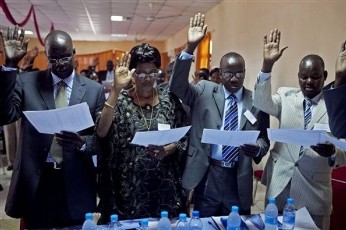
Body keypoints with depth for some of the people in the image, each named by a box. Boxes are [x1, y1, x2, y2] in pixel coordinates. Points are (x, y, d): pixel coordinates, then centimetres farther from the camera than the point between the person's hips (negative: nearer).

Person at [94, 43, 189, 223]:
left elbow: (183, 139, 5)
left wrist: (167, 150, -15)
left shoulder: (170, 100, 1)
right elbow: (101, 132, -21)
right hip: (126, 186, -1)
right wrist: (116, 89, -26)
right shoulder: (120, 99, -5)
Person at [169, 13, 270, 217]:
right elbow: (177, 87, -15)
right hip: (207, 176, 0)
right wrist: (190, 47, -23)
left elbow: (264, 139, 6)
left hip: (239, 179, 1)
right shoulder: (205, 91, 0)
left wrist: (258, 148, -18)